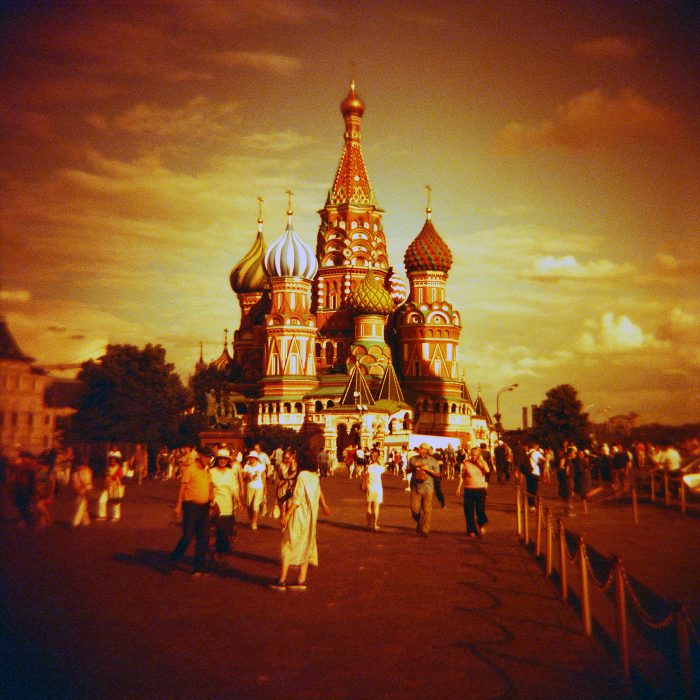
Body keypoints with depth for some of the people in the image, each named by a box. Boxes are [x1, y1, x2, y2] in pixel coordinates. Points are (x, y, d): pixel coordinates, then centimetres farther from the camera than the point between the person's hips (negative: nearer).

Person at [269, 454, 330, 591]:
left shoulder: (302, 475, -15)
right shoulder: (315, 476, 8)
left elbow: (298, 497, -21)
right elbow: (319, 491, 25)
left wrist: (287, 514, -21)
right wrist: (323, 505, 39)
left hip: (299, 514, -7)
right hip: (311, 516, 7)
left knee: (289, 545, -1)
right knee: (305, 546, 12)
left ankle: (282, 581, 1)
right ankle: (301, 580, 14)